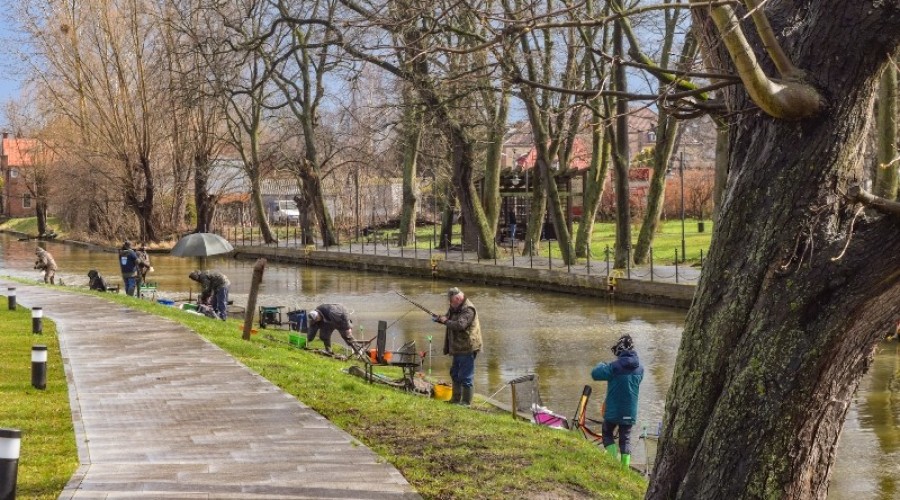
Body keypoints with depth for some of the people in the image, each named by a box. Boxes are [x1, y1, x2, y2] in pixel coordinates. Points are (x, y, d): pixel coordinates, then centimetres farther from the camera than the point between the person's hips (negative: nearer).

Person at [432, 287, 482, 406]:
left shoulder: (468, 310, -19)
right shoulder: (455, 308, 12)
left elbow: (460, 325, -30)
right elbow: (448, 318, 22)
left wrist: (445, 321, -16)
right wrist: (439, 318, 0)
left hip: (467, 348, -11)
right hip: (458, 348, 11)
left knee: (466, 377, -5)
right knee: (455, 374, 20)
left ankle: (466, 402, 1)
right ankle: (456, 399, 32)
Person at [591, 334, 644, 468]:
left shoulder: (614, 367, -19)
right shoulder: (639, 368, -2)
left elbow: (595, 374, -20)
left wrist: (602, 365, 1)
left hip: (613, 411, -4)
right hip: (630, 412, 4)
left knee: (607, 433, 17)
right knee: (625, 438, 15)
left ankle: (614, 459, 2)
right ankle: (625, 466, 11)